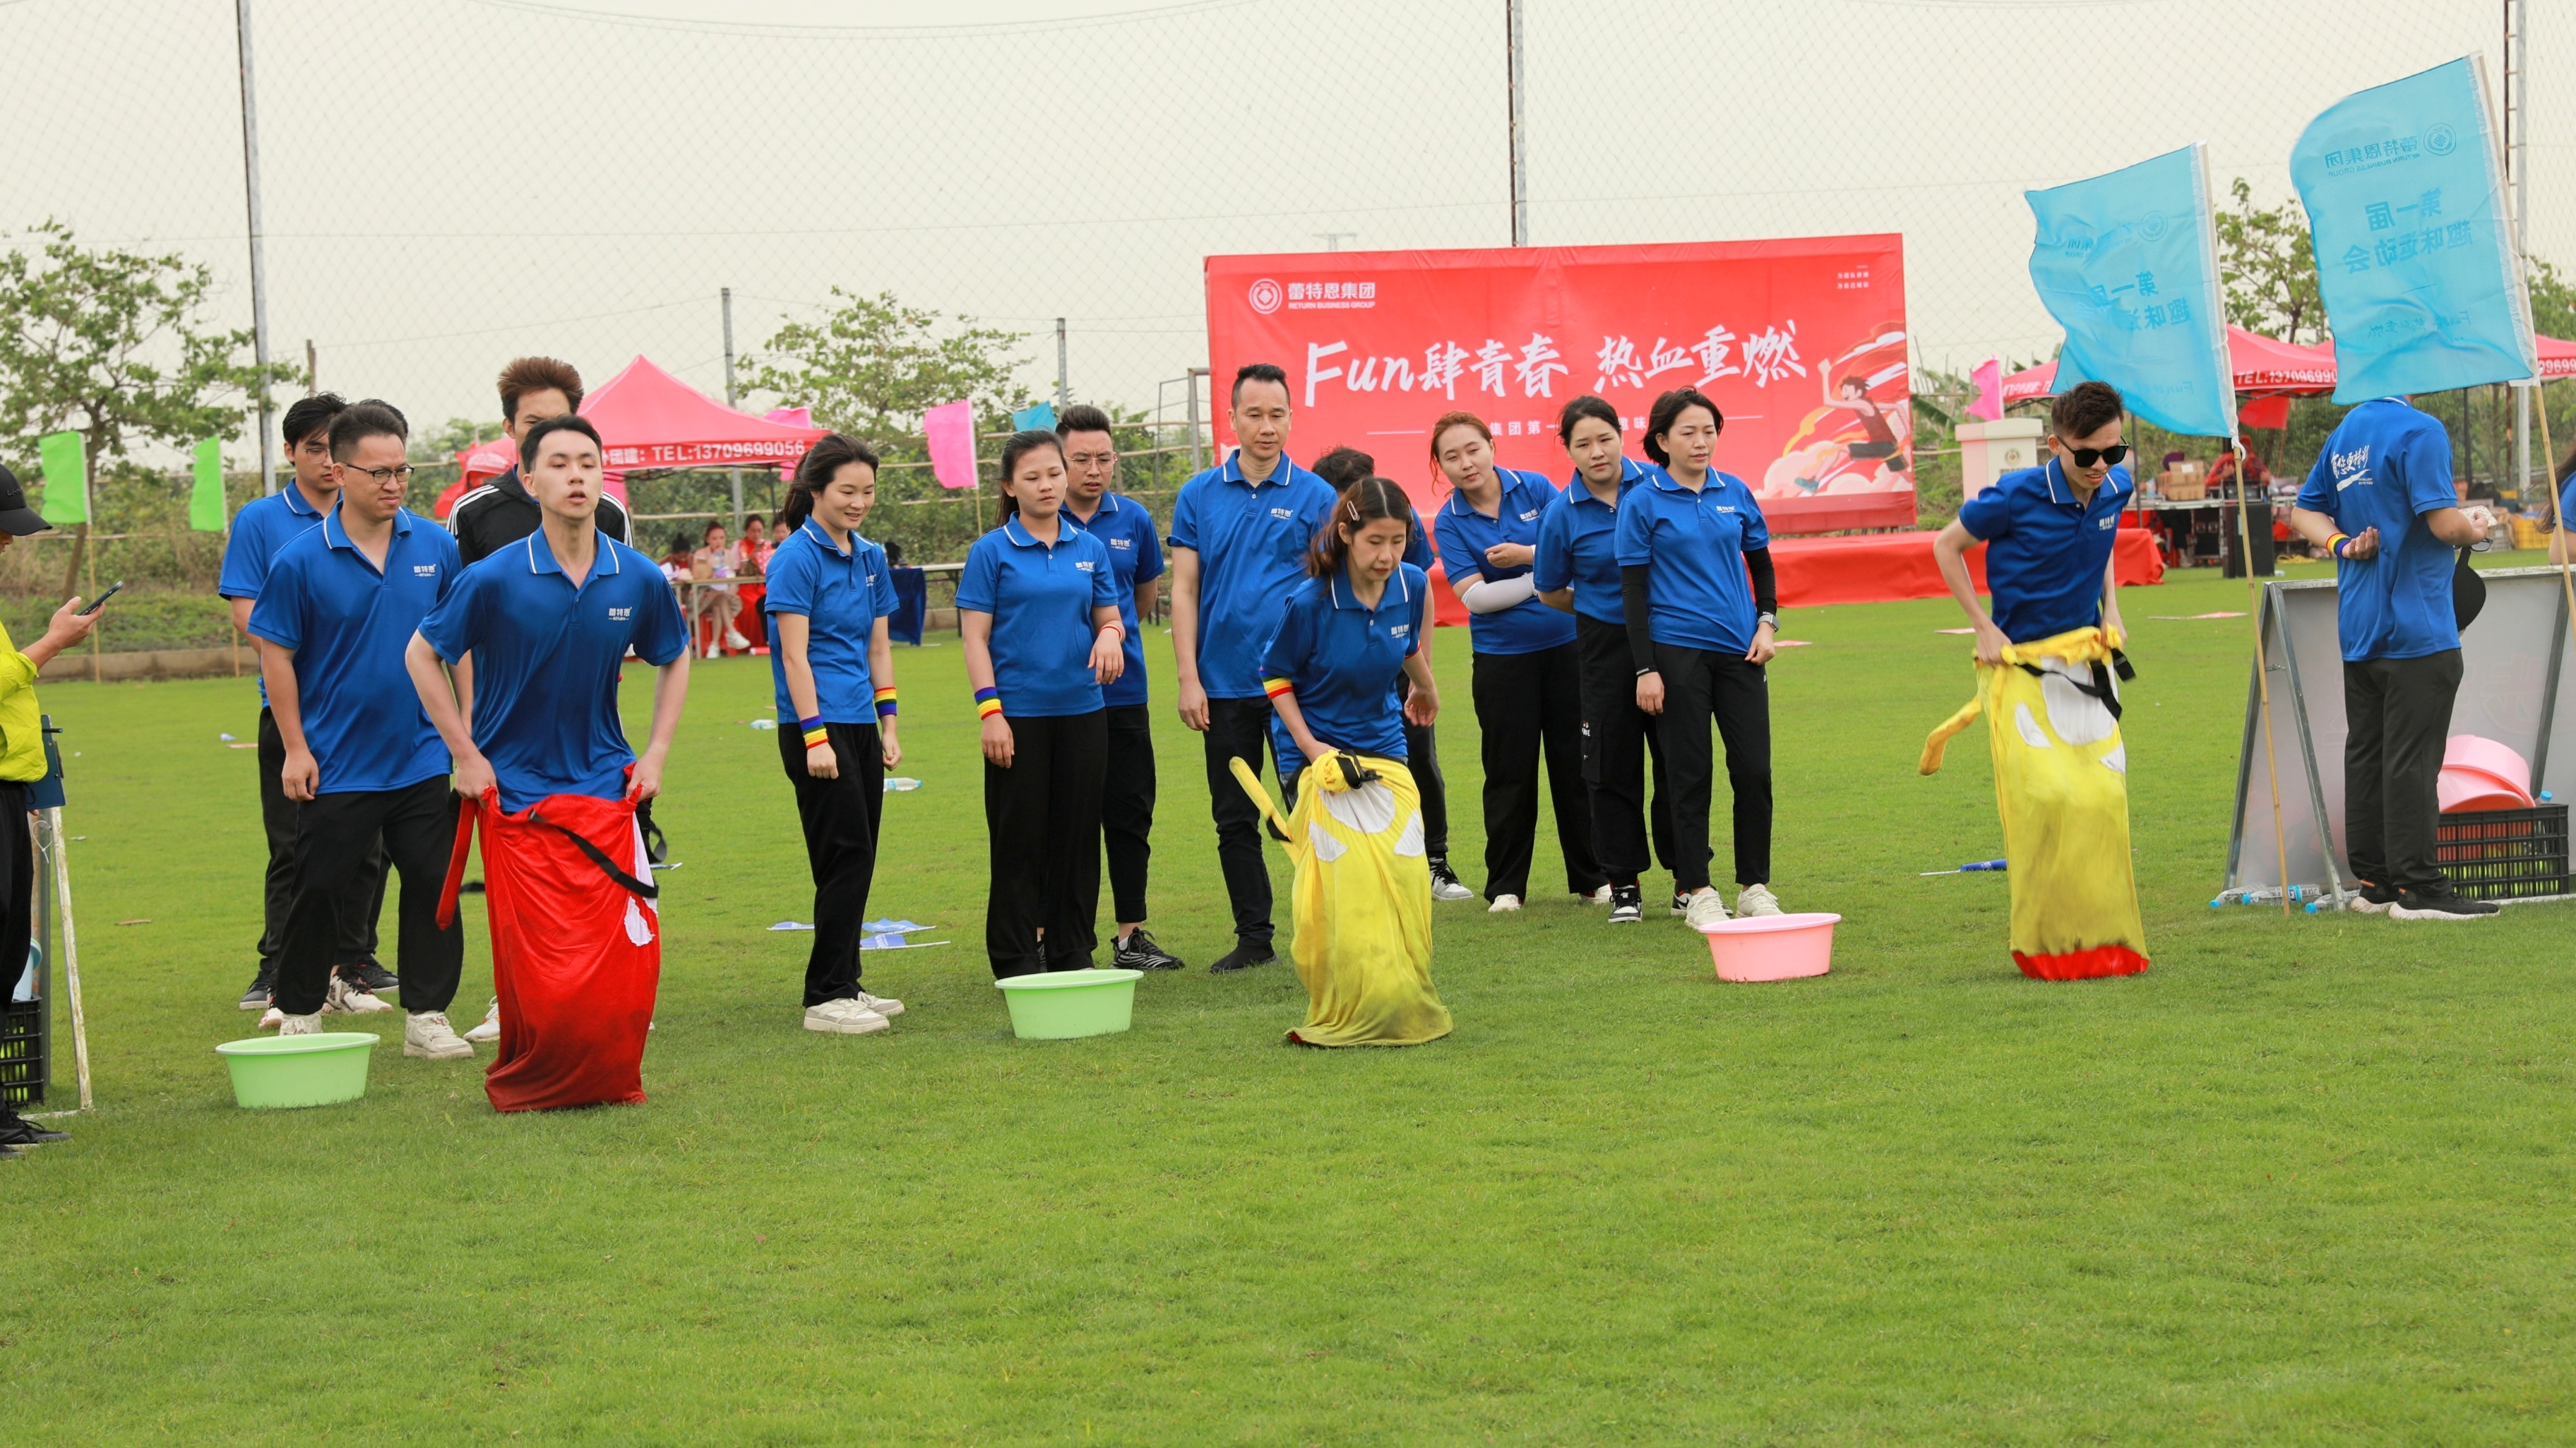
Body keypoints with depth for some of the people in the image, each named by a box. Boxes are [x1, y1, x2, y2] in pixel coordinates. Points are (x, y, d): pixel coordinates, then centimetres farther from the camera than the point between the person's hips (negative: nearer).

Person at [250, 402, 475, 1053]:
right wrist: (295, 748, -5)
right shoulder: (300, 561, -8)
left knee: (433, 885, 4)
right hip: (335, 766, -3)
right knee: (320, 890, 5)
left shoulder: (436, 547, 0)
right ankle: (299, 1012, 20)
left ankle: (427, 1015, 14)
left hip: (420, 760, 3)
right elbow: (276, 656, -3)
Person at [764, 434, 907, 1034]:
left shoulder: (869, 557, 12)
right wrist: (815, 736, -18)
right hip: (817, 725, -8)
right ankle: (825, 999, -4)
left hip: (860, 725, 8)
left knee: (858, 860, 11)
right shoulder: (796, 558, -11)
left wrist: (888, 725, 11)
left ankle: (845, 984, 19)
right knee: (846, 857, -9)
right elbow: (795, 654, -14)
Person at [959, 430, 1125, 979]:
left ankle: (1073, 954, 18)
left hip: (1082, 711, 4)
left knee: (1077, 834, 8)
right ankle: (1017, 960, 8)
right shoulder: (991, 552, -2)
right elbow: (976, 636, -4)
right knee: (1020, 839, 0)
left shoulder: (1090, 548, 9)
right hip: (1019, 715, -3)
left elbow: (1110, 618, 14)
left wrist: (1111, 635, -10)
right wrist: (990, 710, -12)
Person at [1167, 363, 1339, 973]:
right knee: (1234, 818, 8)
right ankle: (1254, 938, 18)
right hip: (1225, 685, 2)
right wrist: (1188, 677, -4)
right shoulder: (1199, 496, 4)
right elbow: (1184, 590, 3)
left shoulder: (1315, 496, 0)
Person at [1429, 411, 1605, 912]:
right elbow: (1473, 594, -12)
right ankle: (1505, 886, 13)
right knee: (1510, 771, 3)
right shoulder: (1450, 522, -3)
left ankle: (1591, 879, 14)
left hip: (1566, 645, 1)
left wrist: (1525, 554, -19)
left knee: (1576, 763, 5)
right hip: (1501, 658, -1)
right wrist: (1544, 581, -12)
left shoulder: (1535, 489, 0)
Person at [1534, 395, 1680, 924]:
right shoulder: (1563, 513, -6)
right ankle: (1623, 885, 14)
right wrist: (1605, 608, 6)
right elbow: (1550, 591, 7)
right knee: (1613, 765, 3)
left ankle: (1688, 881, 14)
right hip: (1605, 646, -1)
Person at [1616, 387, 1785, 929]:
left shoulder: (1735, 493, 8)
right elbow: (1634, 589, -3)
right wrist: (1645, 669, -8)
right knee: (1690, 775, 1)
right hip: (1677, 652, -3)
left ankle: (1755, 886, 14)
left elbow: (1762, 564, 19)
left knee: (1754, 770, 1)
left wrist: (1767, 622, 3)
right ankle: (1697, 892, 10)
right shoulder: (1643, 503, -3)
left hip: (1739, 650, 3)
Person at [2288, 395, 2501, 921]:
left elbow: (2304, 512, 18)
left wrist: (2342, 544, 2)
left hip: (2358, 630, 8)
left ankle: (2373, 880, 16)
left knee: (2365, 754, 11)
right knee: (2412, 759, -5)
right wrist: (2477, 527, -1)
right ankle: (2417, 887, -3)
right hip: (2416, 631, -8)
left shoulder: (2343, 433, 12)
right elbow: (2444, 523, -22)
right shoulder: (2419, 430, -15)